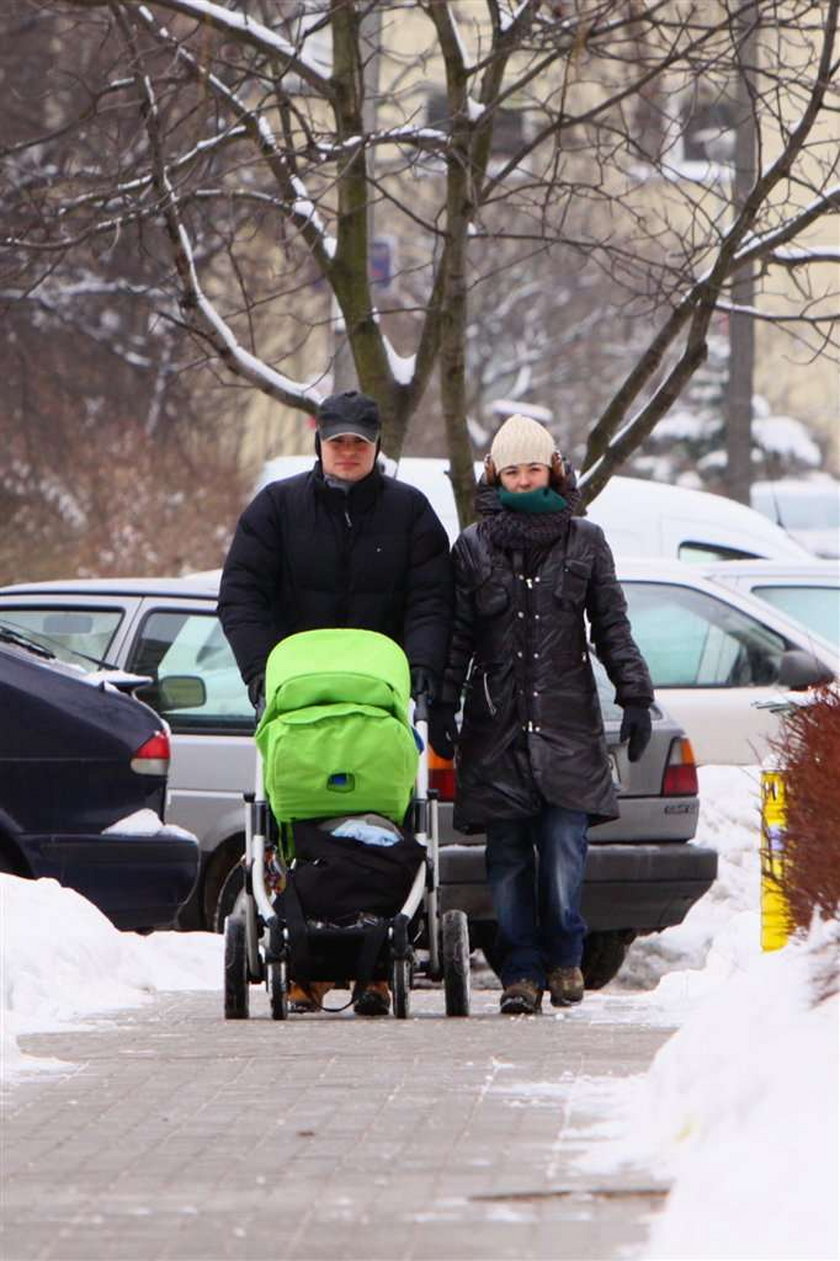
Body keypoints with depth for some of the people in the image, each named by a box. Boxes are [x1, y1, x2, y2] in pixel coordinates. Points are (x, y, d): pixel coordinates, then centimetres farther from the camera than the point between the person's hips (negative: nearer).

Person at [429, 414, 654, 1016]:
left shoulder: (584, 542, 10)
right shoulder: (473, 548, 8)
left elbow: (613, 627, 11)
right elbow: (455, 636, 8)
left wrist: (636, 696, 4)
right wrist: (442, 707, 1)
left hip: (567, 724, 0)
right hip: (497, 729, 1)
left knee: (564, 849, -8)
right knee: (508, 856, -1)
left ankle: (565, 959, 8)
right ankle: (522, 971, 5)